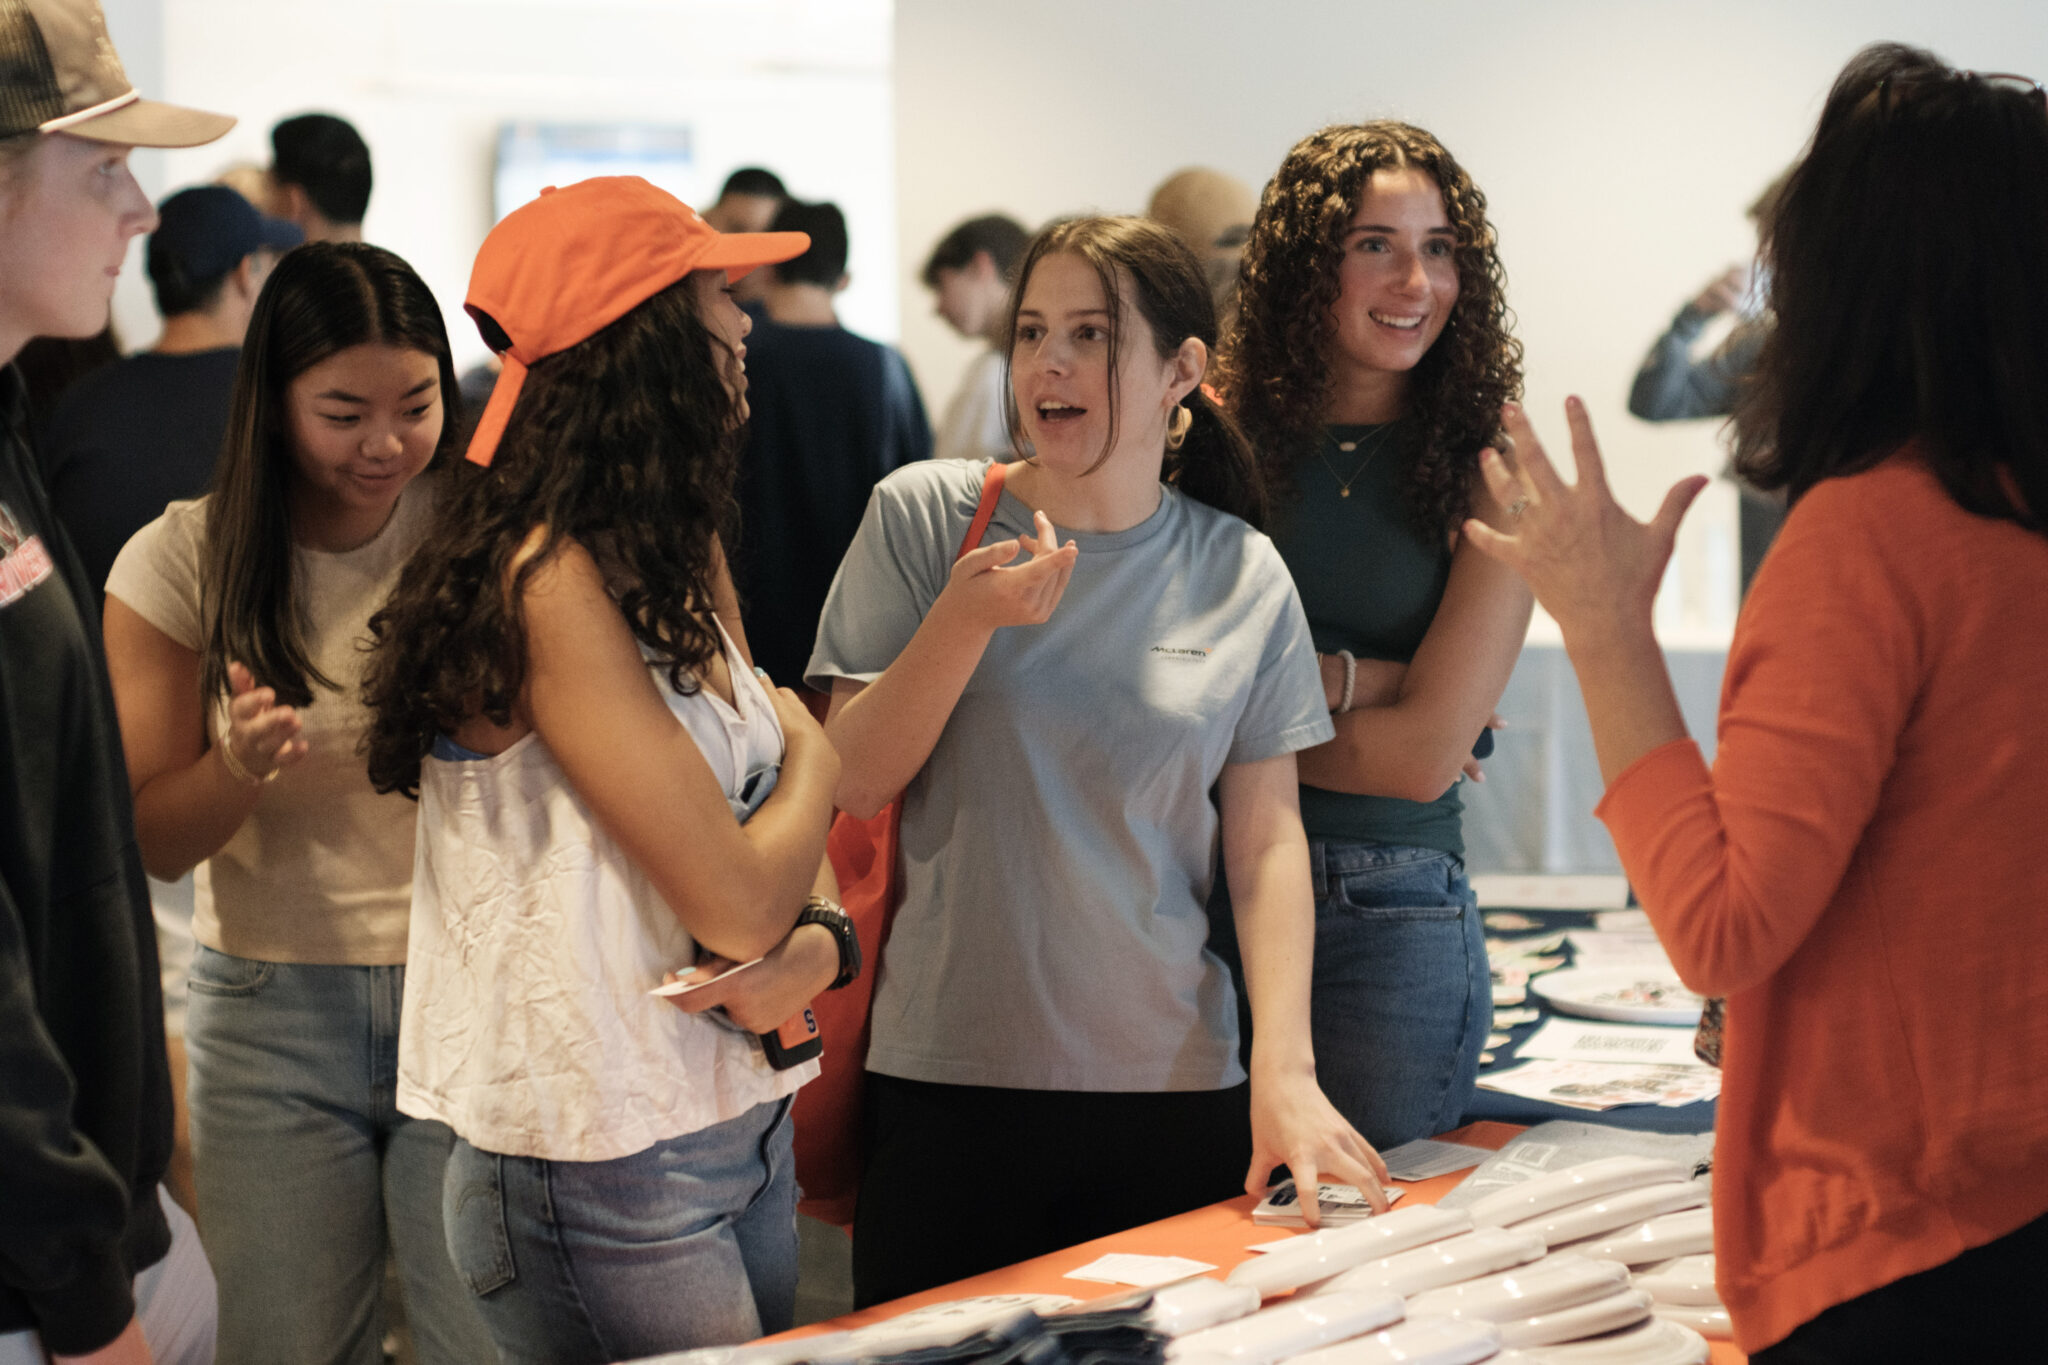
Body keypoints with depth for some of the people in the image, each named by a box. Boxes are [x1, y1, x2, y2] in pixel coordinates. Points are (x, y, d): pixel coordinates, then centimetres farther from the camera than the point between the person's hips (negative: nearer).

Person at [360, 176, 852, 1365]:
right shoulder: (552, 584, -20)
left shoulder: (682, 564, 9)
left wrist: (820, 939, -11)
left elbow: (787, 831, 11)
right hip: (608, 1172, -9)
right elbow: (735, 903, -20)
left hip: (746, 1126, 9)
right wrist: (813, 753, -1)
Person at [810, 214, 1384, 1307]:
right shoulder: (922, 516, -1)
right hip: (946, 1090, -1)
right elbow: (855, 784, -1)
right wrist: (966, 617, -16)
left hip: (1174, 1091, 1)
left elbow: (1267, 842, 2)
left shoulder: (1244, 578, 3)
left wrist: (1286, 1073, -9)